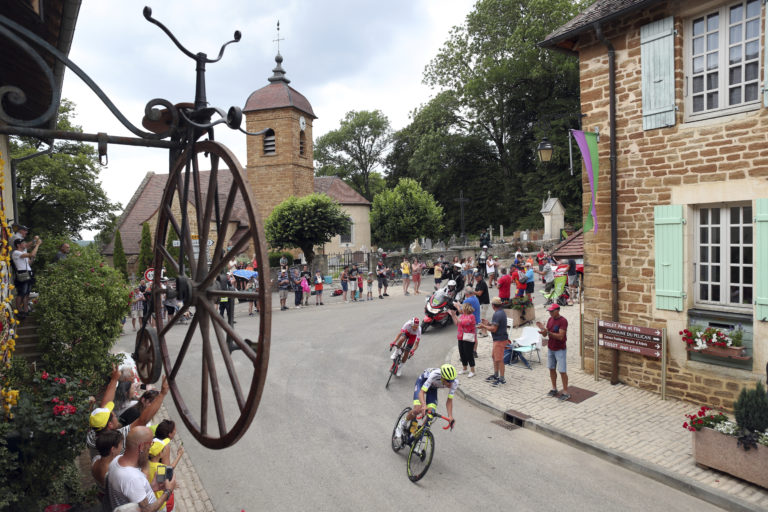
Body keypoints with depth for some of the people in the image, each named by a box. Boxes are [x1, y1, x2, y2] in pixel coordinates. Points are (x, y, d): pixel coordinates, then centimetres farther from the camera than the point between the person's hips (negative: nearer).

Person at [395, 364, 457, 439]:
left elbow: (449, 400, -19)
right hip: (423, 381, -4)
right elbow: (422, 392, -43)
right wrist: (424, 405, -61)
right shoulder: (435, 375, -43)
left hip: (433, 387, 4)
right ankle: (402, 424, 7)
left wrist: (450, 416, -32)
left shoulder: (455, 382, -30)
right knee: (418, 409, -23)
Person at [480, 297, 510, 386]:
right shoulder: (502, 312, 11)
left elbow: (493, 329, -23)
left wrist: (484, 326, -10)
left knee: (499, 359, -3)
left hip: (499, 339, -11)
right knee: (494, 356, 20)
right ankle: (495, 375, 32)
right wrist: (488, 323, 17)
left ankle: (502, 379, 4)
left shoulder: (497, 314, -21)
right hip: (498, 339, 11)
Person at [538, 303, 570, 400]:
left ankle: (565, 392, 6)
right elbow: (545, 335, 5)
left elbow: (560, 336, -23)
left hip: (560, 350, -7)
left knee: (562, 371, -2)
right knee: (552, 369, 12)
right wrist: (542, 329, -16)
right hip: (550, 349, 7)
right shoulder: (550, 319, 6)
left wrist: (548, 332, -30)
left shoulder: (563, 321, -16)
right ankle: (554, 389, 25)